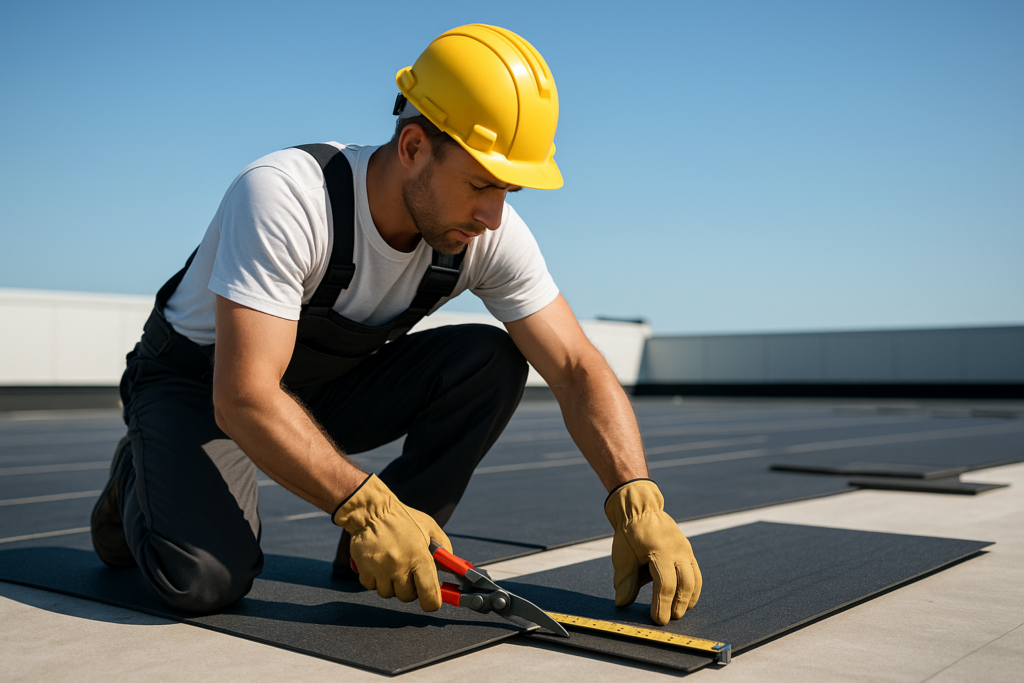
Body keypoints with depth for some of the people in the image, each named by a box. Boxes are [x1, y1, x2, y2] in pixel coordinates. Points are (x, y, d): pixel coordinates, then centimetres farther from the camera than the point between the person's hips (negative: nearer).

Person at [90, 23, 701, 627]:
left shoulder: (492, 236, -18)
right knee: (202, 580, -29)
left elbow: (577, 368, -18)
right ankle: (143, 475, 6)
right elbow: (244, 398, -38)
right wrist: (366, 505, -45)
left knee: (490, 359, -20)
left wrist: (638, 501, -32)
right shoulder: (281, 197, -34)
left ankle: (392, 550, -6)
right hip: (202, 383, -4)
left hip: (332, 386, 4)